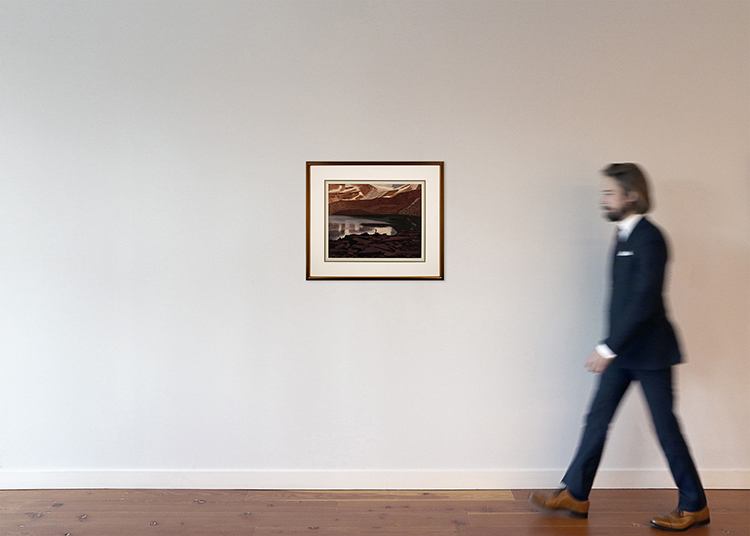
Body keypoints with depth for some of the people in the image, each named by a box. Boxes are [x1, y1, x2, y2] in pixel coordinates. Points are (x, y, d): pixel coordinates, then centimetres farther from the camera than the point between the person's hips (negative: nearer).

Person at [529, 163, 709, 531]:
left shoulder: (649, 239, -17)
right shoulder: (624, 236, 10)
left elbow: (644, 303, -24)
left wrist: (608, 348, -24)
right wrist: (611, 348, 15)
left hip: (648, 352, -9)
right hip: (622, 350, 9)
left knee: (665, 427, 3)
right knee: (597, 418, 10)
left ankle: (694, 507, 20)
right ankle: (575, 494, 20)